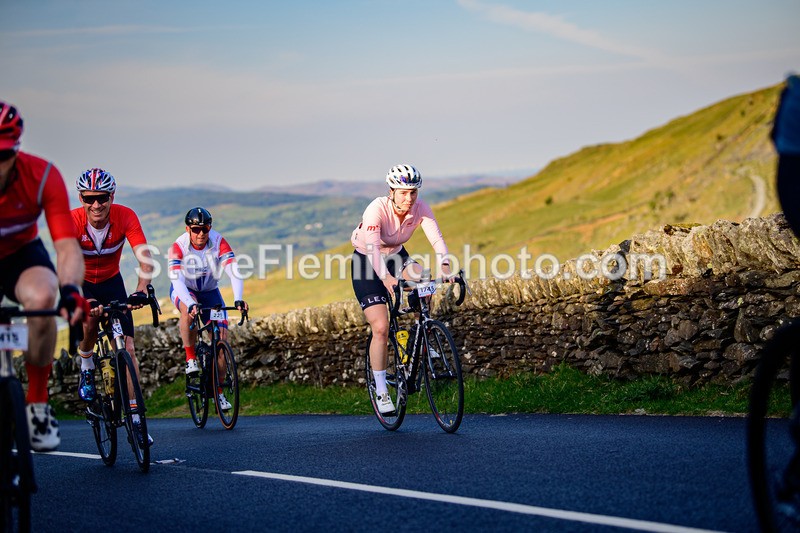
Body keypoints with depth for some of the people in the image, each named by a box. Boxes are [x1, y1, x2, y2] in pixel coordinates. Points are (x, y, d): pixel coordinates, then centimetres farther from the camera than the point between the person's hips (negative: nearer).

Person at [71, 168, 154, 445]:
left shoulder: (125, 216, -26)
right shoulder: (72, 221, -29)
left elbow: (145, 258, -34)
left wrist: (141, 290, -53)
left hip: (111, 282, 2)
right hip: (82, 284, -2)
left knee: (128, 349, -8)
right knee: (90, 316, -34)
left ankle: (134, 419, -3)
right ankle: (86, 370, -4)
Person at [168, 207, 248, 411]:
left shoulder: (219, 242, -23)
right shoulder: (178, 247, -27)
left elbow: (234, 272, -33)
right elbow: (176, 279, -38)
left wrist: (238, 299, -50)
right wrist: (191, 303, -55)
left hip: (209, 291, 2)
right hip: (183, 290, -2)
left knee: (221, 337, -11)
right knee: (189, 310, -38)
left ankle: (219, 391, 3)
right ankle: (190, 357, -19)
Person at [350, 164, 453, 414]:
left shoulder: (420, 208, -19)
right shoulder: (377, 209, -31)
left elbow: (436, 238, -30)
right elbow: (372, 248, -42)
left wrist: (444, 267, -49)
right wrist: (386, 277, -58)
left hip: (396, 256, 4)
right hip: (367, 262, -4)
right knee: (381, 328, -13)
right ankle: (381, 391, -1)